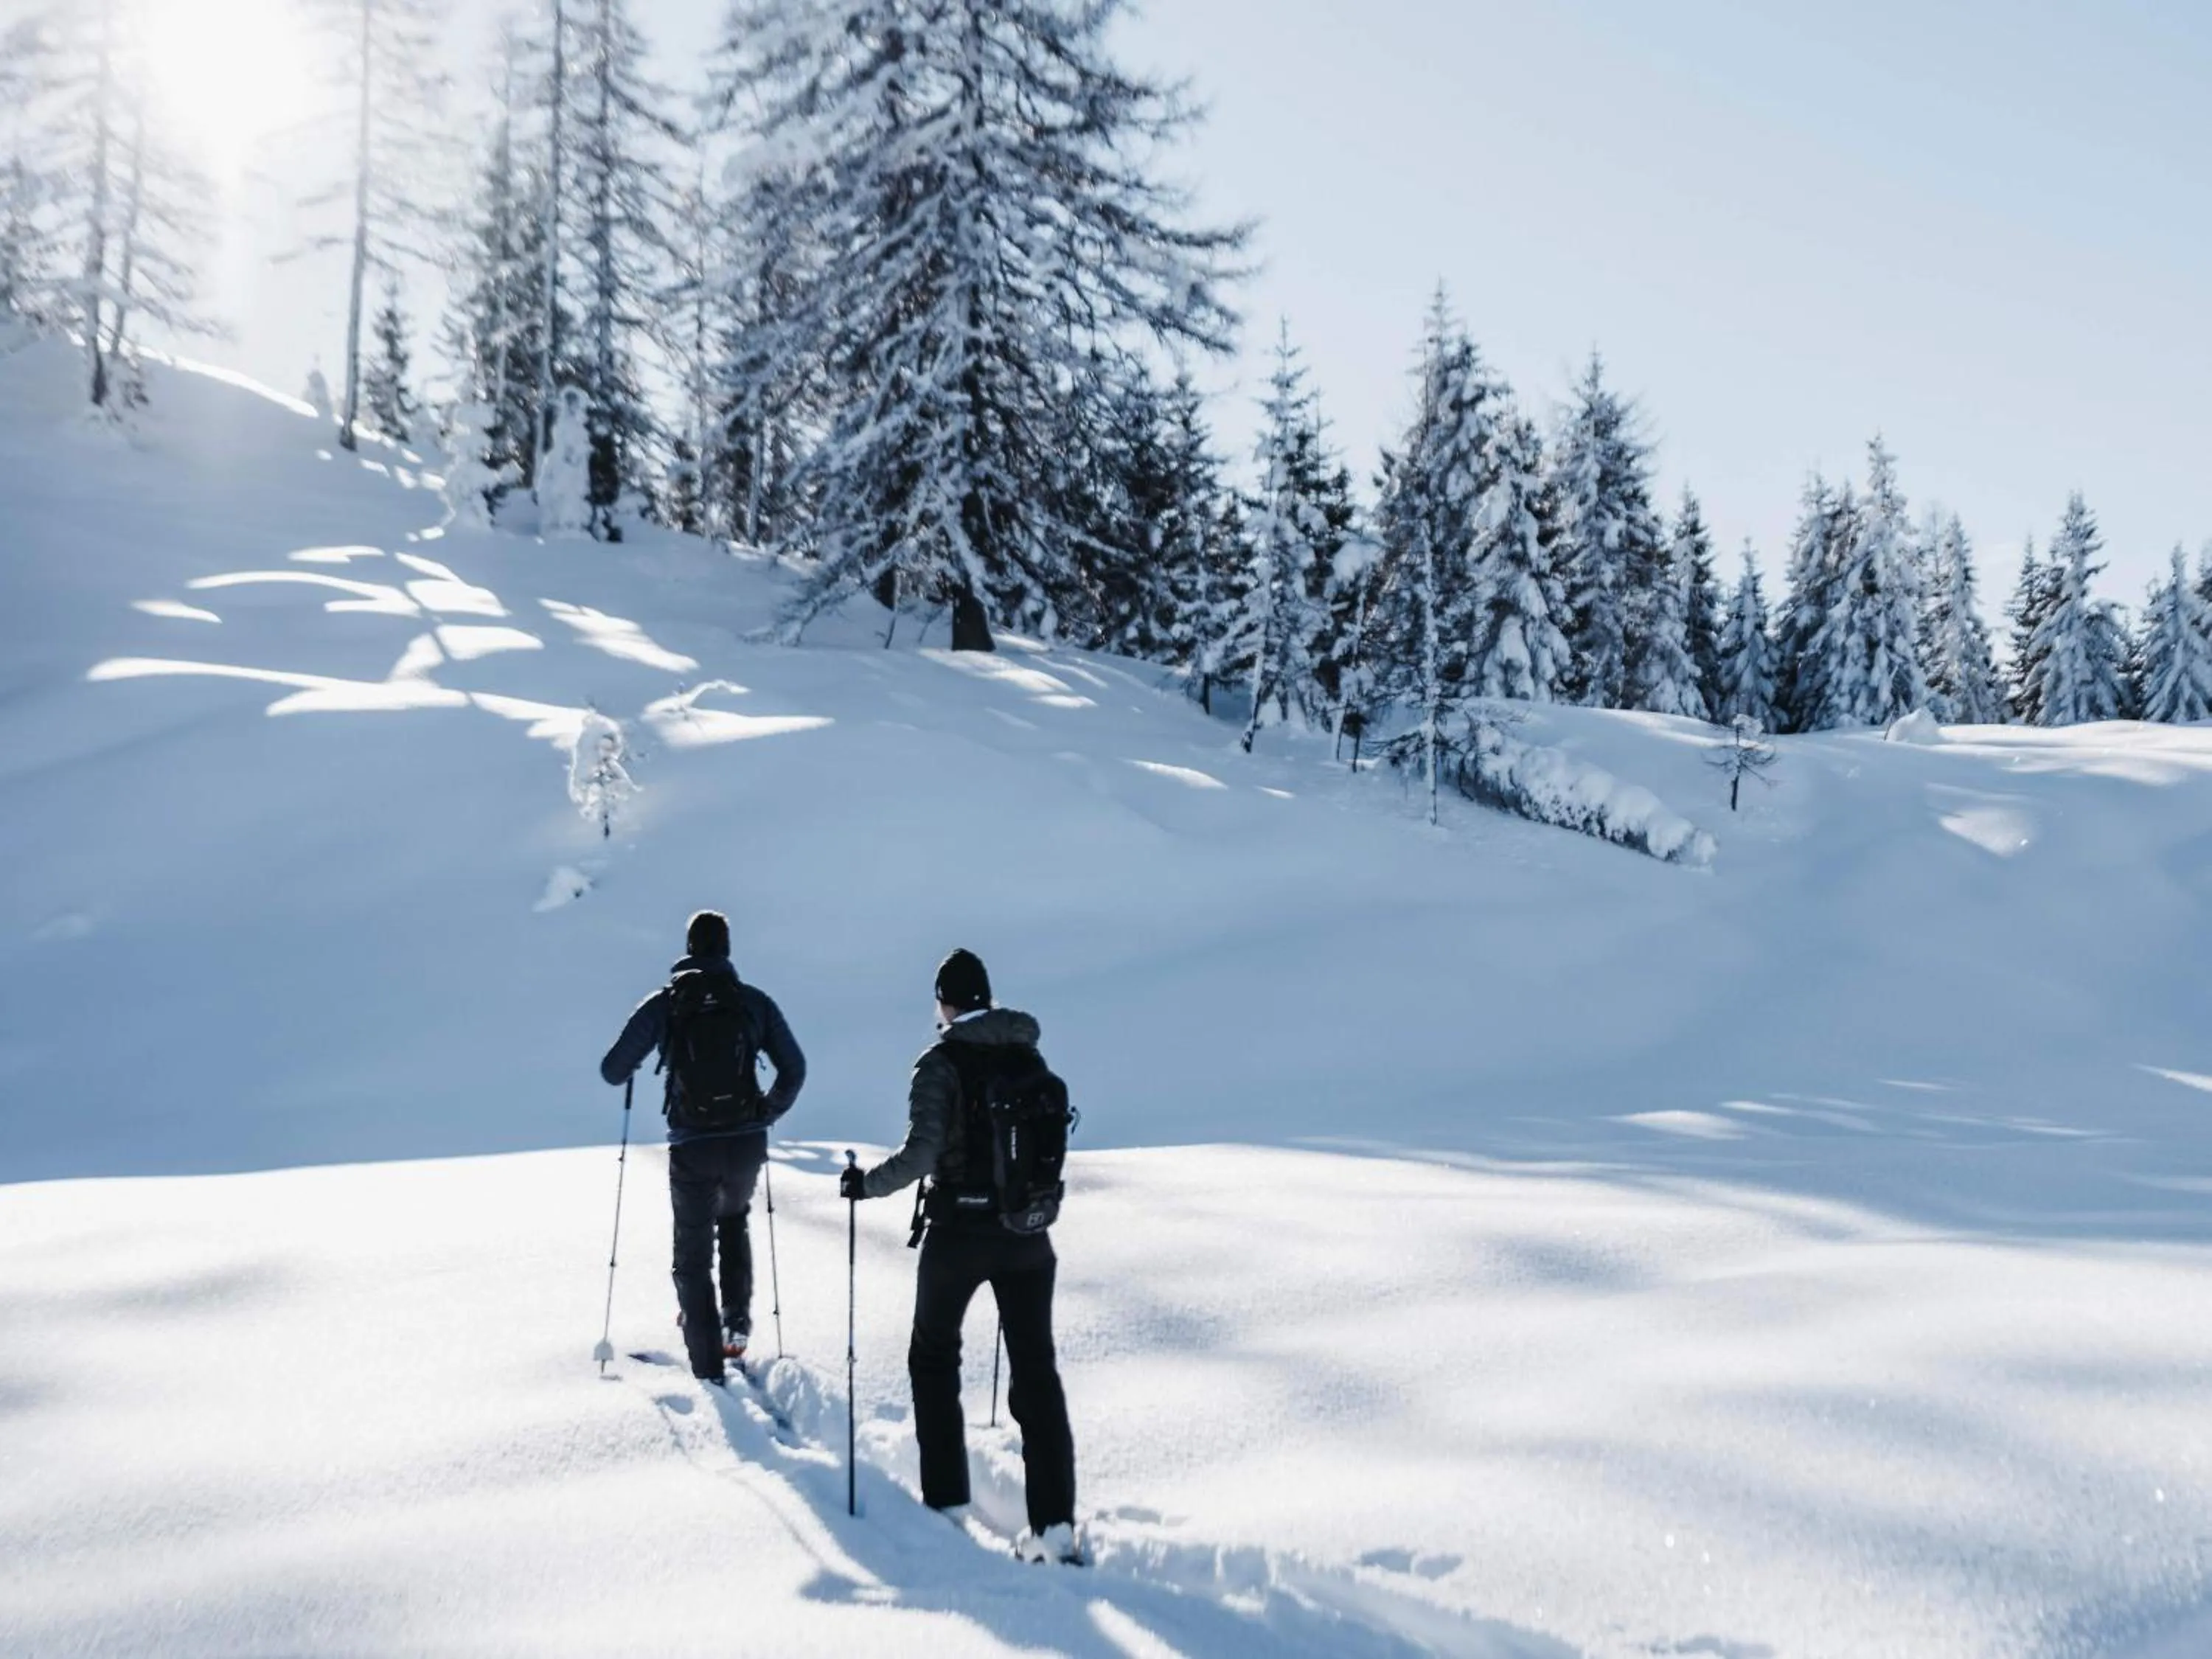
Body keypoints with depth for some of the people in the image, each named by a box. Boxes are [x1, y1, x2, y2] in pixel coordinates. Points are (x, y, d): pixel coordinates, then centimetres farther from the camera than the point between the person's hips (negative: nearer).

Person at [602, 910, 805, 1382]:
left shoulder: (664, 1003, -2)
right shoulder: (754, 1001, 2)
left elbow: (613, 1071, 1)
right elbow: (794, 1069, 2)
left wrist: (627, 1064, 24)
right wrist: (768, 1112, 19)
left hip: (692, 1148, -2)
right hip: (746, 1144, 2)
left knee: (693, 1257, 10)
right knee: (733, 1219, 33)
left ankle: (709, 1372, 5)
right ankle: (737, 1318, 21)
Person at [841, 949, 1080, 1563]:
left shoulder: (941, 1064, -12)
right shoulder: (1030, 1058, 4)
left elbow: (921, 1154, -19)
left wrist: (867, 1184, -4)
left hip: (958, 1232, -4)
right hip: (1028, 1232, 4)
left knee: (934, 1357, 17)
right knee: (1036, 1371, 7)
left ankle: (947, 1502, 16)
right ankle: (1055, 1524, 0)